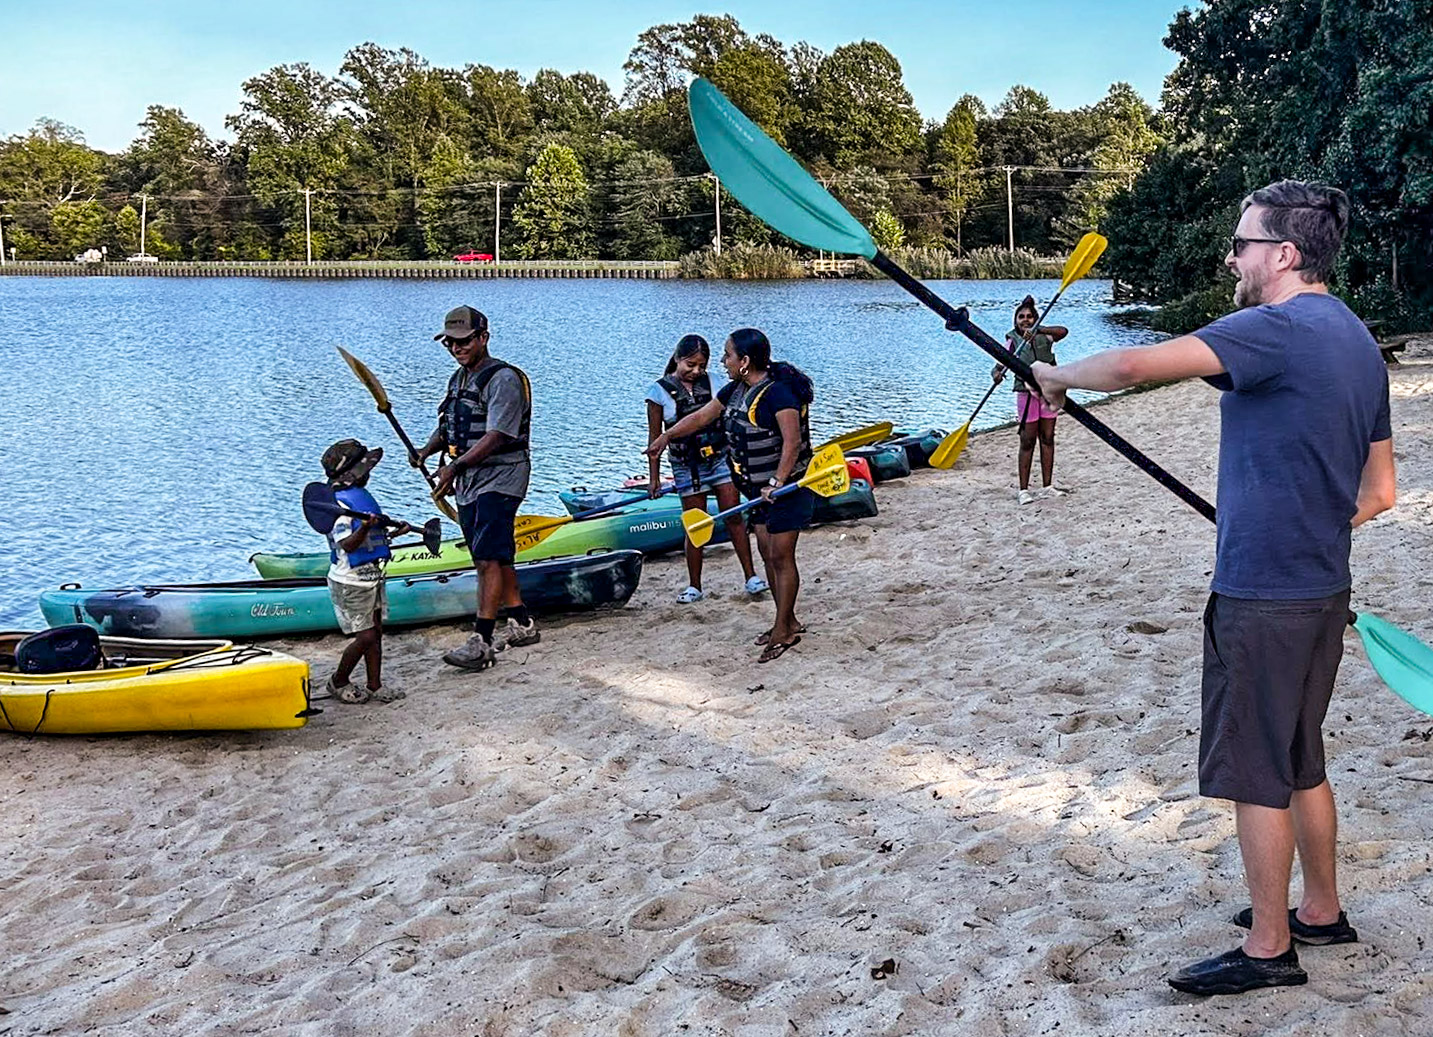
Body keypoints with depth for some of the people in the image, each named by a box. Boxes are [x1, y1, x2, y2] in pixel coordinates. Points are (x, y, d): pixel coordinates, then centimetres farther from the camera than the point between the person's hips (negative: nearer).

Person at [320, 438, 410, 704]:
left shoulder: (361, 495, 12)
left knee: (376, 632, 10)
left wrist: (394, 533, 17)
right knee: (365, 636, -5)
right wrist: (364, 528, -42)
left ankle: (375, 686, 18)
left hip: (371, 575, 9)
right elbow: (348, 544, -27)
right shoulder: (338, 503, -18)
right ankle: (339, 682, 14)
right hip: (351, 580, -9)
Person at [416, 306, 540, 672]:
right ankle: (522, 625, 26)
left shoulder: (503, 379, -13)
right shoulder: (459, 379, 17)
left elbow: (495, 437, -21)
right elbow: (446, 426, 19)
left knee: (488, 559, -16)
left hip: (499, 480, -9)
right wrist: (425, 452, -1)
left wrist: (455, 466, -28)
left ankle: (481, 642, -20)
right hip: (469, 483, 9)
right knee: (495, 558, 14)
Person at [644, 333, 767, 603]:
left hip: (720, 458, 2)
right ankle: (694, 586, 12)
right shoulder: (660, 391, -5)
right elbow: (655, 437, -2)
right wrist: (654, 477, -3)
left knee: (734, 517, 0)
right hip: (687, 466, -2)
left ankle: (750, 575, 7)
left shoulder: (711, 383, 2)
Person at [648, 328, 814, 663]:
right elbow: (702, 416, 19)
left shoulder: (777, 393, -22)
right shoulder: (736, 390, 7)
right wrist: (667, 436, 24)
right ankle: (788, 622, 24)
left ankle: (783, 631, 3)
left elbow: (792, 442, -29)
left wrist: (777, 482, -35)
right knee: (767, 554, 13)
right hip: (761, 488, 9)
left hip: (787, 486, -9)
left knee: (781, 557, -5)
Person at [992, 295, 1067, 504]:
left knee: (1047, 438, 9)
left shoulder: (1044, 335, 0)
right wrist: (997, 374, -35)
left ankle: (1047, 485, 18)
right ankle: (1024, 489, 4)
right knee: (1027, 441, -2)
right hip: (1026, 393, -3)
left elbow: (1063, 331, -22)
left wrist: (1038, 330, -37)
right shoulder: (1013, 340, -3)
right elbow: (999, 365, -10)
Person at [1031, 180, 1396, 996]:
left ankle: (1269, 947, 11)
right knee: (1301, 761, 20)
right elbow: (1378, 492, 16)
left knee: (1257, 771, 1)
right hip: (1324, 589, 9)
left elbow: (1134, 366, -26)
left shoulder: (1275, 330, -17)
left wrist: (1059, 375, -7)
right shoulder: (1359, 342, 12)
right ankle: (1322, 911, 32)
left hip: (1262, 594, -9)